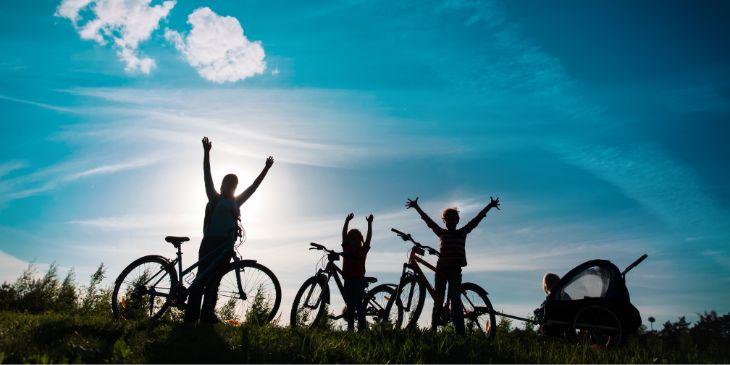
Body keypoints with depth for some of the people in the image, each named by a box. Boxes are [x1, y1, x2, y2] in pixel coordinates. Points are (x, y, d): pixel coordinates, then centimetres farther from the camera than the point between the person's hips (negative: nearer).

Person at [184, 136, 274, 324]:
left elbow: (253, 186, 19)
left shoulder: (236, 202, 17)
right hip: (210, 243, -5)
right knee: (202, 278, -7)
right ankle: (191, 316, -7)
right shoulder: (215, 198, 6)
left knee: (214, 280, 7)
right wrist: (206, 152, -8)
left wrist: (266, 169, 19)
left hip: (226, 245, 5)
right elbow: (207, 176, -1)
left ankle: (207, 314, 10)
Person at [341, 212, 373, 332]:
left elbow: (369, 237, -9)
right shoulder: (346, 248, 4)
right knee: (350, 304, 10)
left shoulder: (363, 250, 1)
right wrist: (347, 221, -15)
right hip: (348, 280, 3)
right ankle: (350, 327, 17)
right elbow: (344, 234, -5)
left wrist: (369, 223, -19)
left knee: (358, 303, -9)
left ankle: (362, 327, -6)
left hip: (359, 279, -3)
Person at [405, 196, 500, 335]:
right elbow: (427, 219, 7)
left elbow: (477, 219, 6)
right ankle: (433, 329, 12)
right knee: (438, 300, 6)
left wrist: (490, 206, 4)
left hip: (455, 270, -1)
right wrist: (416, 207, 4)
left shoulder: (462, 233, 9)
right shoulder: (441, 233, 10)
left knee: (455, 300, -9)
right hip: (441, 269, 1)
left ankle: (459, 333, -11)